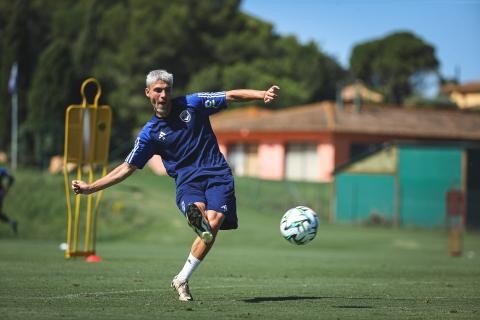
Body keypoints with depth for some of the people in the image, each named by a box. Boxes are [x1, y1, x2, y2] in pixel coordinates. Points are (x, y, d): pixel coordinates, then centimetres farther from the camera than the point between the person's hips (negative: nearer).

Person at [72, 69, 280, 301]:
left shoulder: (192, 104, 6)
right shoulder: (150, 133, 8)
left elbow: (232, 96, 5)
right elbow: (128, 168, 12)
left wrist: (263, 95, -12)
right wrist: (90, 188, 6)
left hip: (217, 174, -1)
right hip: (187, 181, 1)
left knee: (213, 223, -22)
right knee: (198, 209, -35)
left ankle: (182, 280, -12)